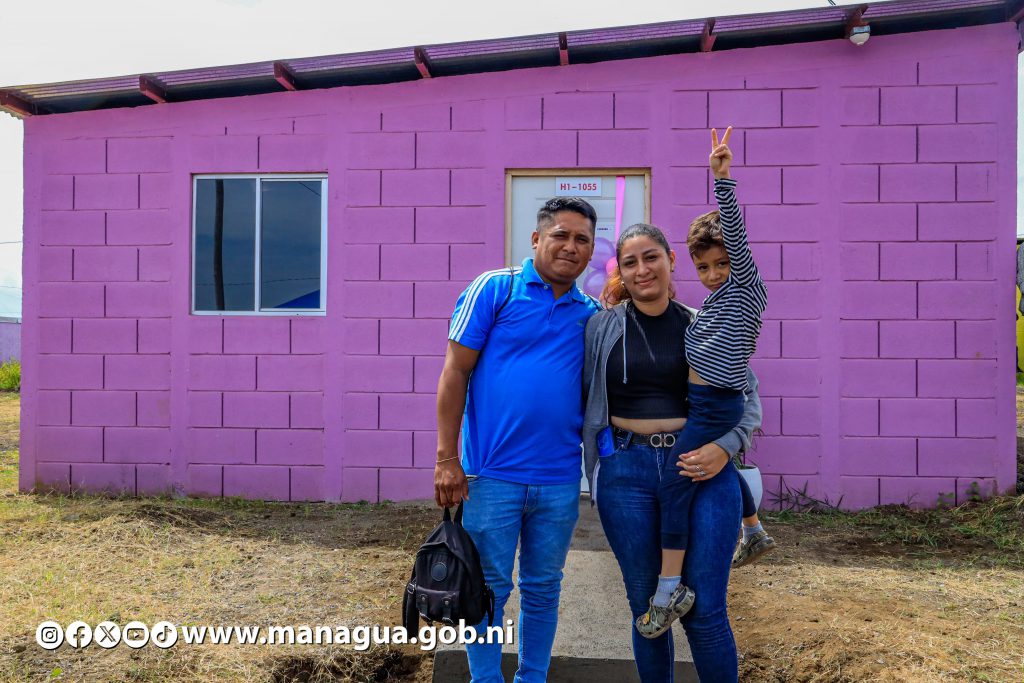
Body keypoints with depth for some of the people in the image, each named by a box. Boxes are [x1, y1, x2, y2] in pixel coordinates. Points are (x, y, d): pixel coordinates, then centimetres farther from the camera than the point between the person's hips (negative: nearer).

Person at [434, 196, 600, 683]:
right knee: (489, 589, 7)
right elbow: (455, 373, -6)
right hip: (491, 475, -4)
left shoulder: (592, 315, 9)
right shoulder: (495, 289, -3)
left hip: (560, 481, 4)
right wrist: (446, 459, -10)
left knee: (543, 589, 16)